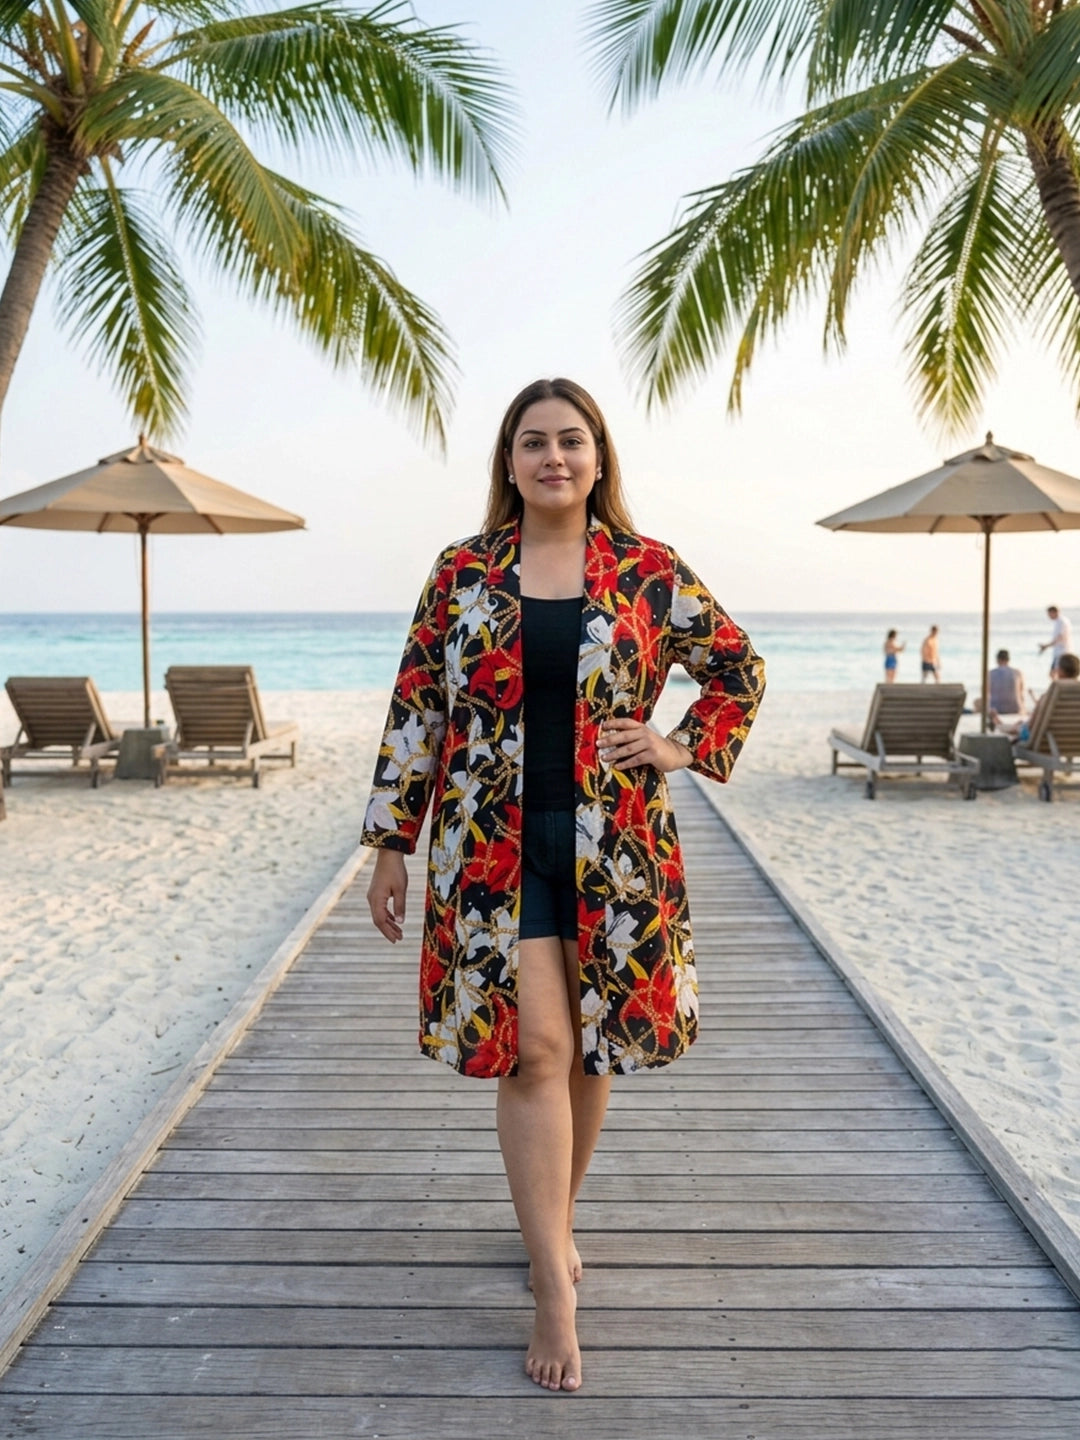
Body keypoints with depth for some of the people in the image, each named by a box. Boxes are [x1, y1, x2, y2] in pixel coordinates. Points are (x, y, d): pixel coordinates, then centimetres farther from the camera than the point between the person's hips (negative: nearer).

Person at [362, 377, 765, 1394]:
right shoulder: (462, 573, 3)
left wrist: (682, 748, 0)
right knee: (533, 1047, -5)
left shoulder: (650, 573, 2)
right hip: (493, 841, -1)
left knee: (590, 1045, 11)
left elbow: (740, 671, 14)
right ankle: (555, 1290, 8)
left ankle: (555, 1222, 37)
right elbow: (416, 710, 4)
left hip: (613, 841, 1)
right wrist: (389, 844, 3)